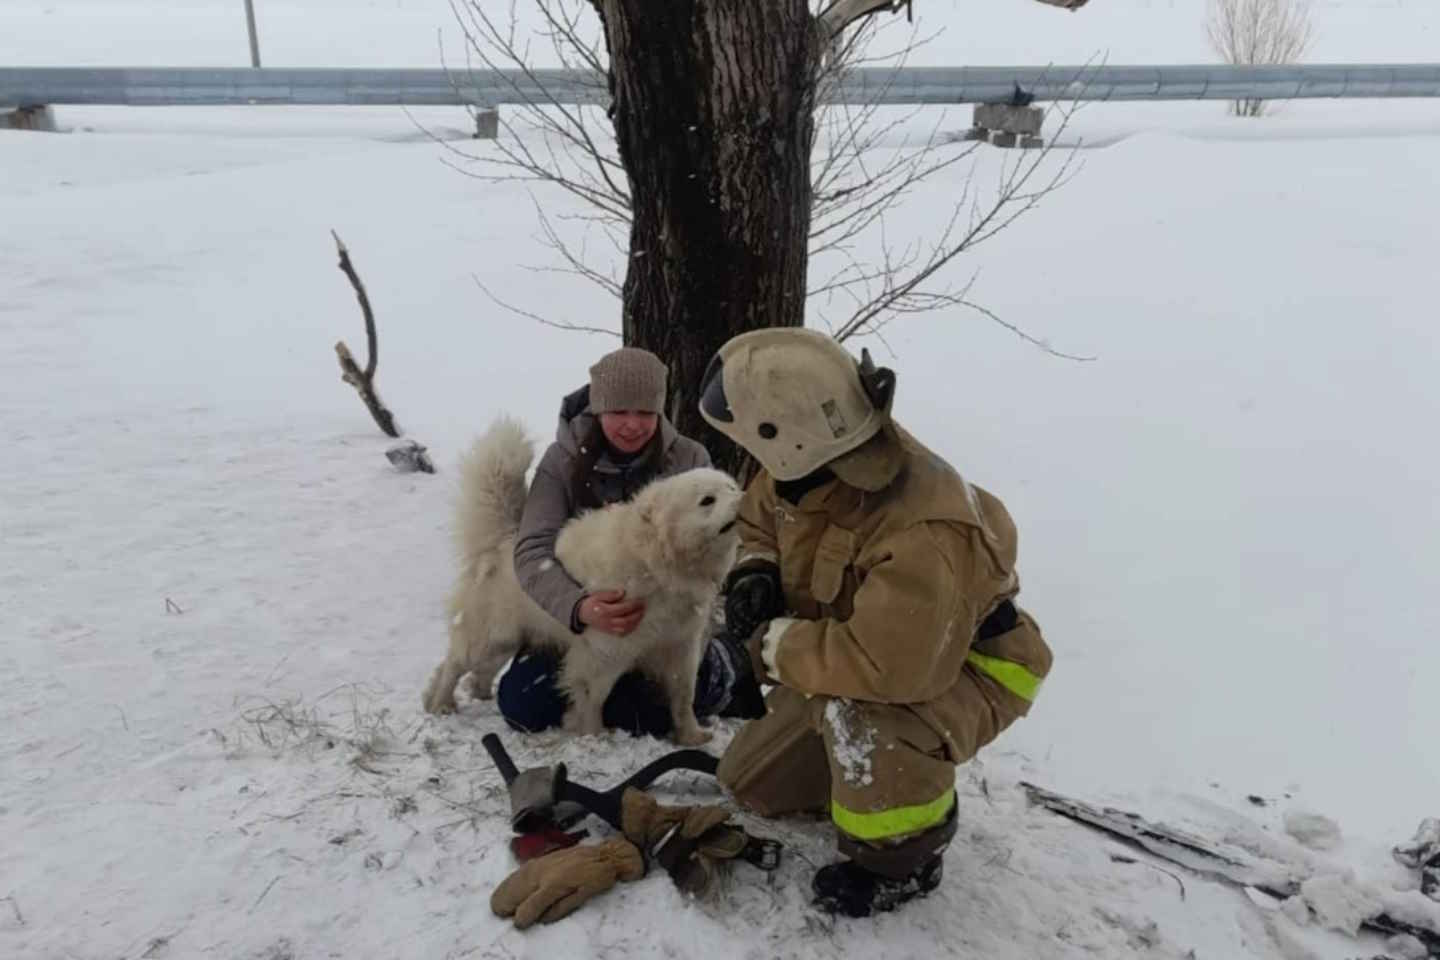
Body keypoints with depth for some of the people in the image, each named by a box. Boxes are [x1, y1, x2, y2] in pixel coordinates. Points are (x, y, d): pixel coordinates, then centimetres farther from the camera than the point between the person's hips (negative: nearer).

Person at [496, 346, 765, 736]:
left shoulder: (688, 459, -7)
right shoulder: (563, 461, -10)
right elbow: (533, 553, -22)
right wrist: (580, 607, -43)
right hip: (578, 623, 1)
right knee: (523, 701, -22)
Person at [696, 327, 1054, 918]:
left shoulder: (923, 538, -42)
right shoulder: (810, 466, -15)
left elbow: (884, 667, -47)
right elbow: (760, 514, 6)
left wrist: (773, 646, -31)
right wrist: (755, 572, -16)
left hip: (965, 669, -8)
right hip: (863, 649, 8)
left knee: (856, 717, -42)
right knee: (750, 784, 11)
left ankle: (901, 857, -12)